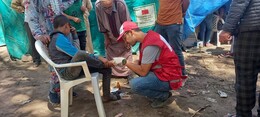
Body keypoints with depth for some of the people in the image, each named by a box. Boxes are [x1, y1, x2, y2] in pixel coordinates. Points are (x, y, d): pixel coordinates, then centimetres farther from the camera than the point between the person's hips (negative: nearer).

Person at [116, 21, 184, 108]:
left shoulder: (150, 45, -25)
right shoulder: (147, 37, 5)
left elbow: (143, 72, -21)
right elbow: (142, 63, 12)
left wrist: (125, 62, -14)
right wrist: (129, 63, -3)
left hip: (169, 78, -10)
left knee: (134, 84, -22)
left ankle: (164, 96, -1)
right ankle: (155, 92, 14)